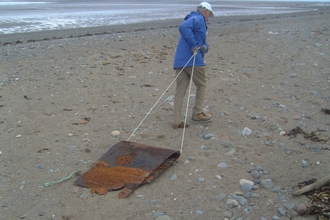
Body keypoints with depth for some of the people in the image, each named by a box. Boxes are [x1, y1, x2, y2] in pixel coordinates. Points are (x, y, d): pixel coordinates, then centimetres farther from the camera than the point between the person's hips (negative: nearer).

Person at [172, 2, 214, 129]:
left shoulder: (200, 23, 28)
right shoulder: (198, 19, -2)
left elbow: (203, 41, 20)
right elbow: (183, 27, -22)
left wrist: (204, 47, -3)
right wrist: (194, 45, -20)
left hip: (180, 61, 9)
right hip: (193, 60, -9)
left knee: (180, 91, 4)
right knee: (202, 85, 10)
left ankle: (177, 121, 4)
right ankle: (197, 113, 16)